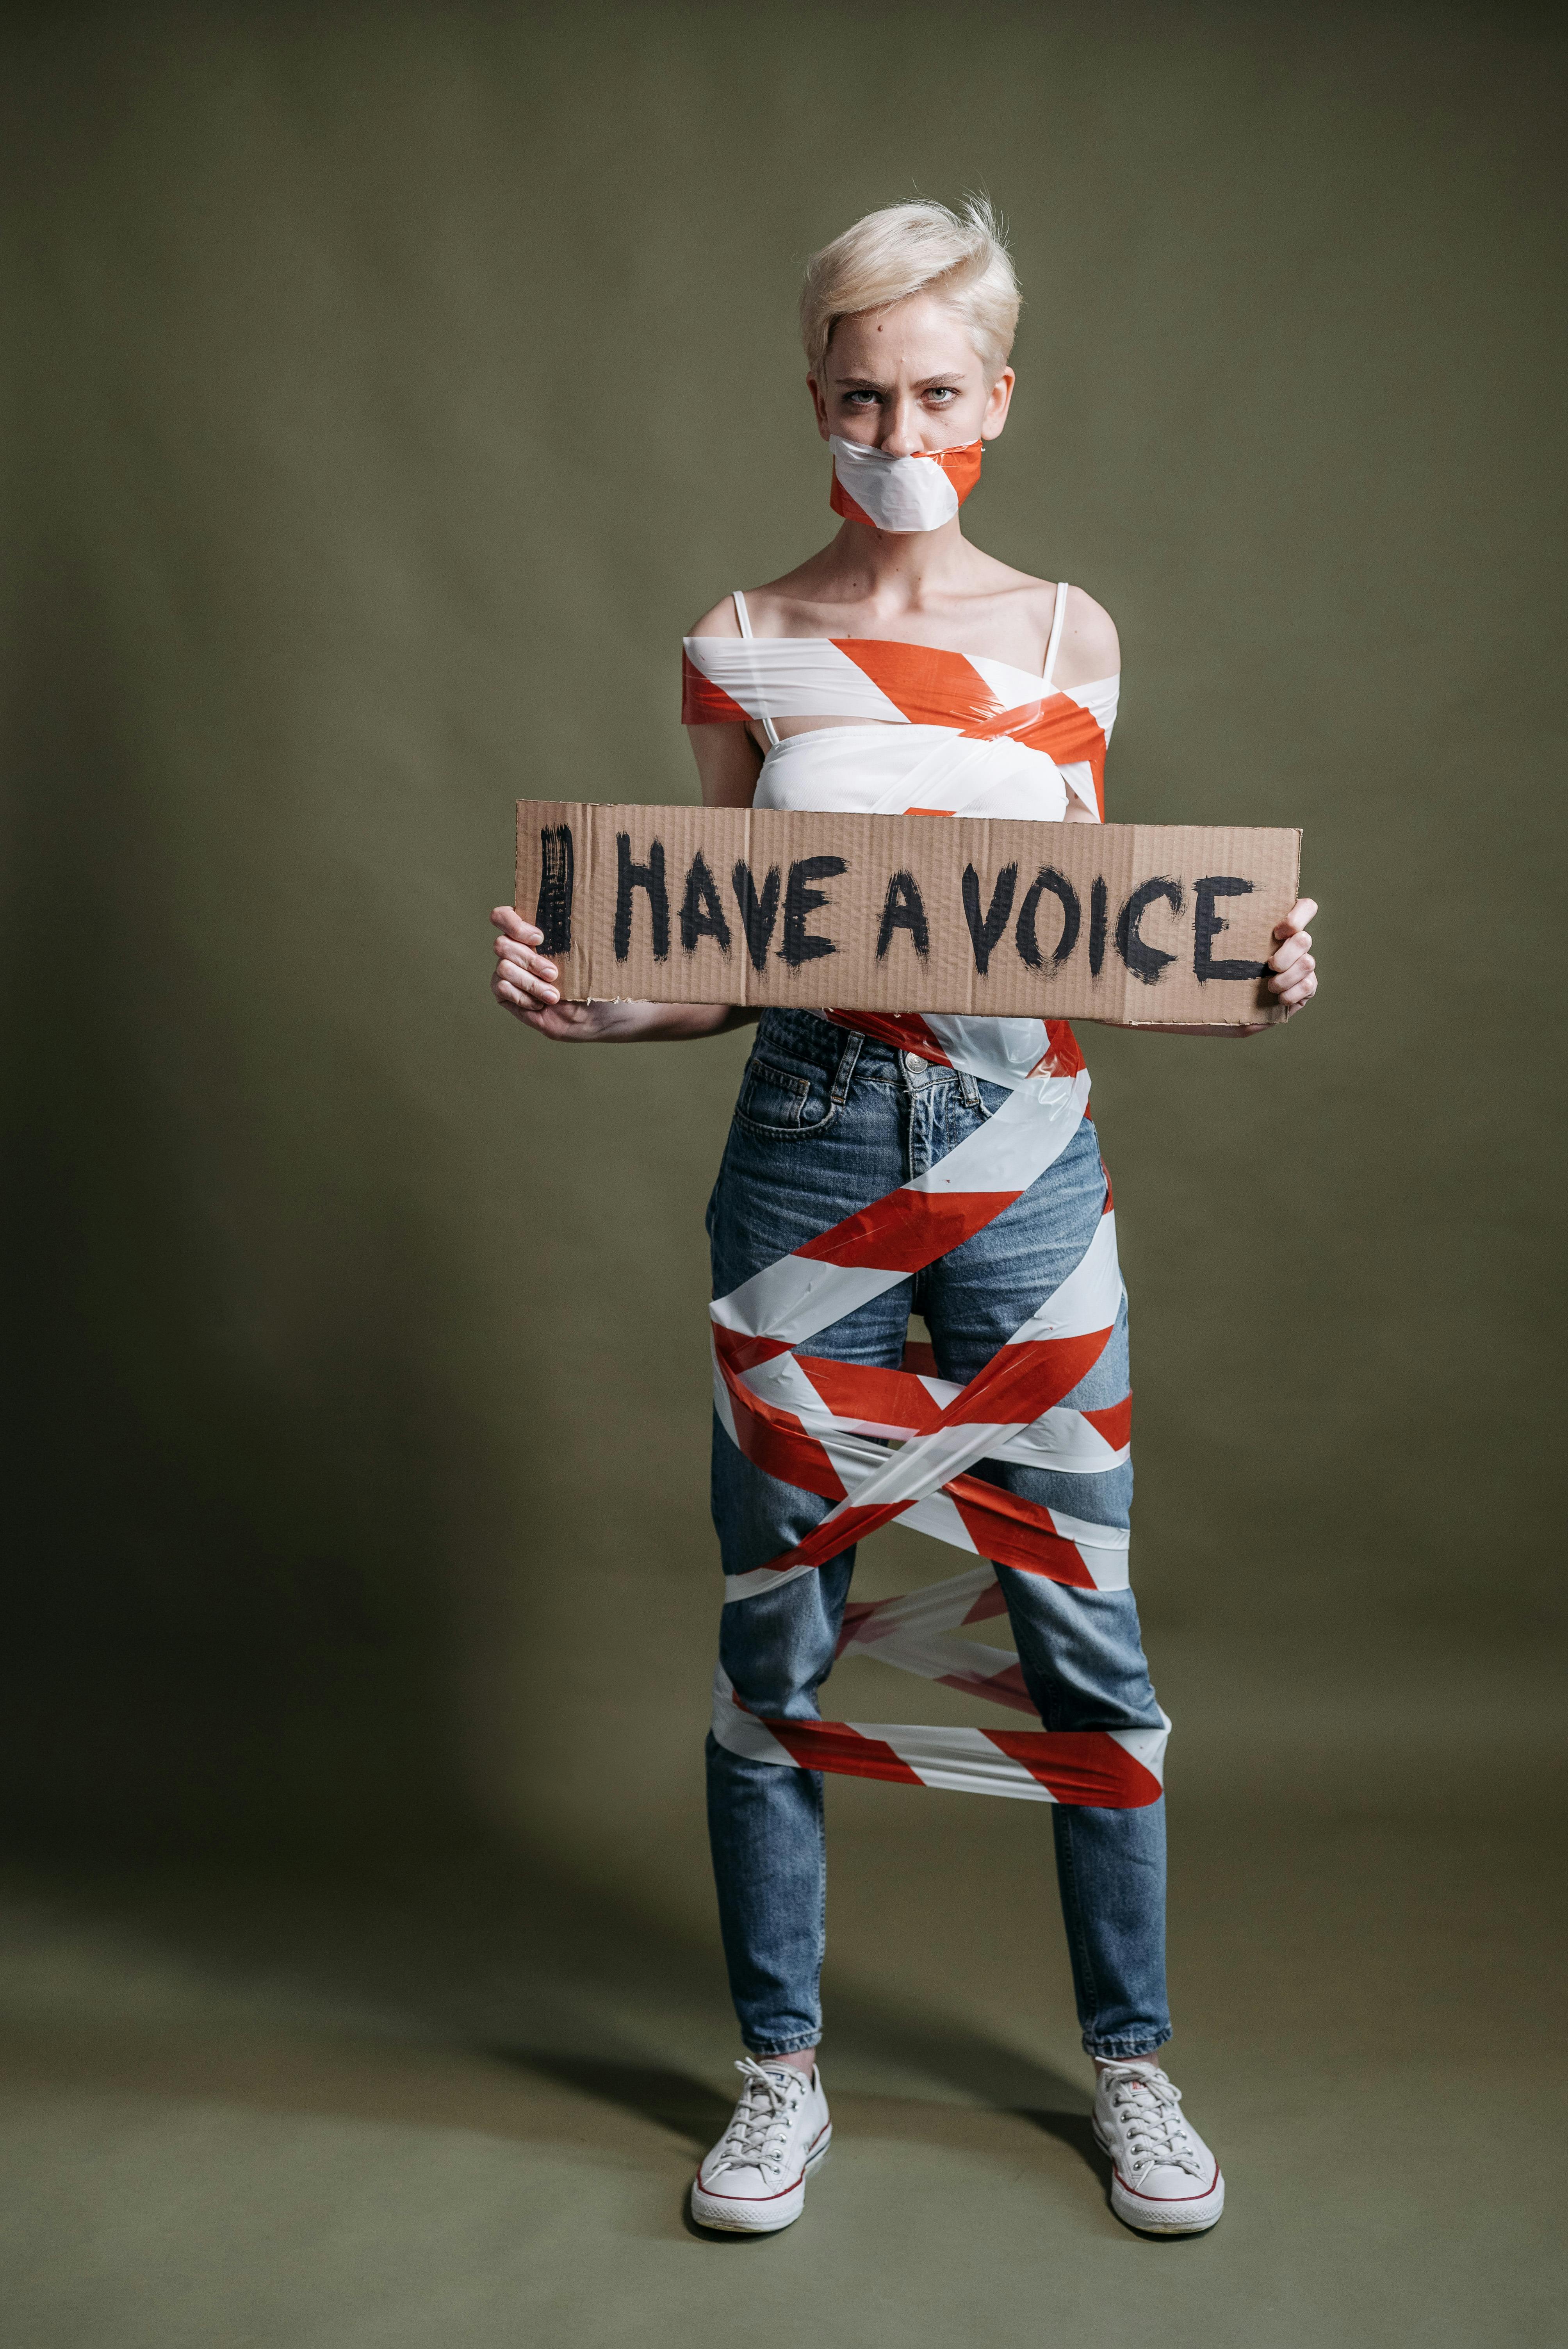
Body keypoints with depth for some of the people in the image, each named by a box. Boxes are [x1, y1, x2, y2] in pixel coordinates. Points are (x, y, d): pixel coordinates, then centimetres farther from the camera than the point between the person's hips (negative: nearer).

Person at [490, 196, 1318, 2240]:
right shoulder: (744, 650, 4)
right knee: (779, 1641, 5)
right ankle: (782, 2074, 24)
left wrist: (1248, 976, -7)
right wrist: (579, 1002, -13)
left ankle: (1132, 2061, 25)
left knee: (1084, 1628, 5)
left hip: (1026, 1153, 1)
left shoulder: (1065, 634, 7)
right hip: (810, 1151, 0)